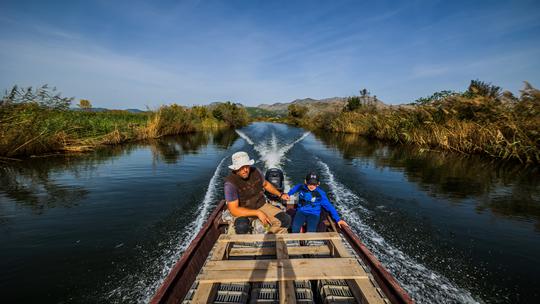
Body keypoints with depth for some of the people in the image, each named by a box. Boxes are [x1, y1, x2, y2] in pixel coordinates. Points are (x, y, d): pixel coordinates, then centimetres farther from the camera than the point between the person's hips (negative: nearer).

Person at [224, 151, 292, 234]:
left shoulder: (255, 171, -10)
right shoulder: (230, 183, -24)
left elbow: (266, 184, 12)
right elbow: (233, 210, -26)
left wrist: (280, 194, 2)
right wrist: (257, 213, -30)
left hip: (261, 205, 4)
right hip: (243, 211, -4)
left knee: (286, 220, -14)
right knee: (242, 227, -38)